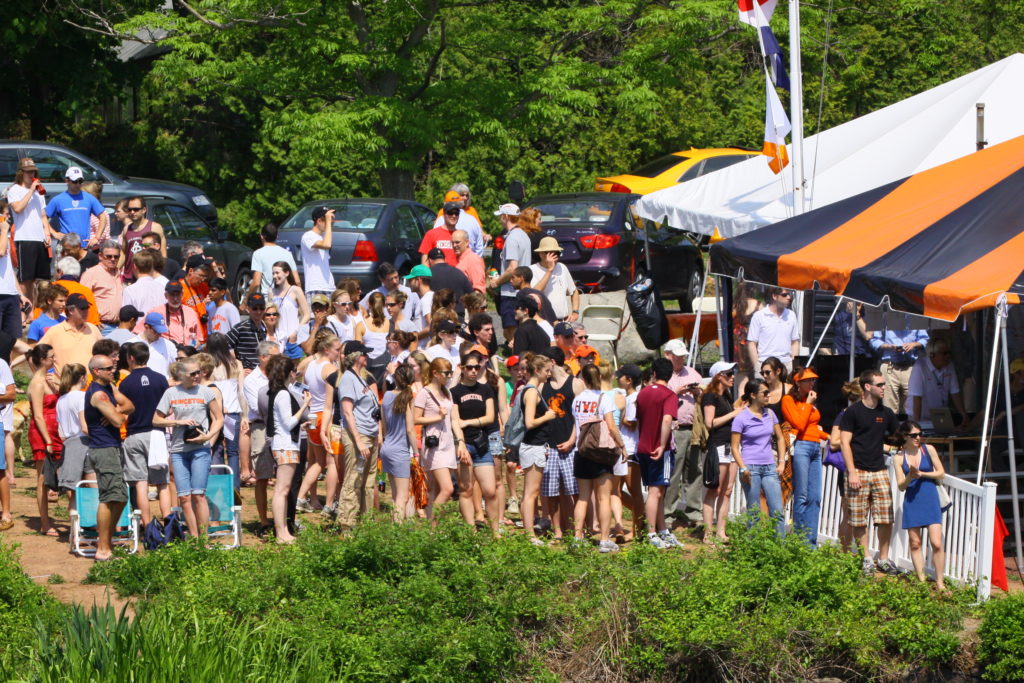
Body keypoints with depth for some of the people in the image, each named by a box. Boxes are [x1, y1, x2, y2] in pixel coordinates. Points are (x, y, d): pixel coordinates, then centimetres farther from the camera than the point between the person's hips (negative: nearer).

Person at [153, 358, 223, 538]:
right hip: (178, 449, 2)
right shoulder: (171, 393, 6)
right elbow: (156, 420, 8)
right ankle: (194, 539, 5)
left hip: (200, 449, -2)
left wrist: (208, 436, -9)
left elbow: (219, 418, 7)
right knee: (184, 497, -1)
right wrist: (179, 422, -7)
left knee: (198, 494, -8)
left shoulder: (206, 392, 3)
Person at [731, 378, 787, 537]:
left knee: (778, 512, -3)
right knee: (754, 513, 0)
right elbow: (735, 447, -5)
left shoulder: (769, 414, 10)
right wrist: (743, 468, -17)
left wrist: (781, 462, 9)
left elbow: (780, 439, 19)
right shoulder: (741, 418, -5)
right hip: (751, 468, -4)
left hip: (769, 468, 4)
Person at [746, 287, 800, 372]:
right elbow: (752, 343, 0)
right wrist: (756, 366, -8)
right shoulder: (759, 316, 0)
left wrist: (794, 365, 4)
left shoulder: (791, 315, 12)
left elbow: (795, 342, 16)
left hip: (787, 365, 3)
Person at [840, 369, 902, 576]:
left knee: (886, 518, -1)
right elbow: (845, 442, -6)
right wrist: (852, 472, -12)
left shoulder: (886, 413, 12)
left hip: (880, 471, 4)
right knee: (859, 520, -1)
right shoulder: (853, 412, -2)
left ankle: (884, 559, 9)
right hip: (858, 471, -4)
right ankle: (866, 559, 8)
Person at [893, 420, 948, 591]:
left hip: (930, 500, -1)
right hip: (911, 501, 1)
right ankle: (921, 580, 13)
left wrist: (921, 474, -9)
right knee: (915, 543, 4)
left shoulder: (928, 450, 1)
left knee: (936, 543, -9)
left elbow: (941, 473, 4)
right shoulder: (899, 458, 2)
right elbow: (901, 486, 1)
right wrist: (910, 476, -19)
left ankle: (940, 582, -2)